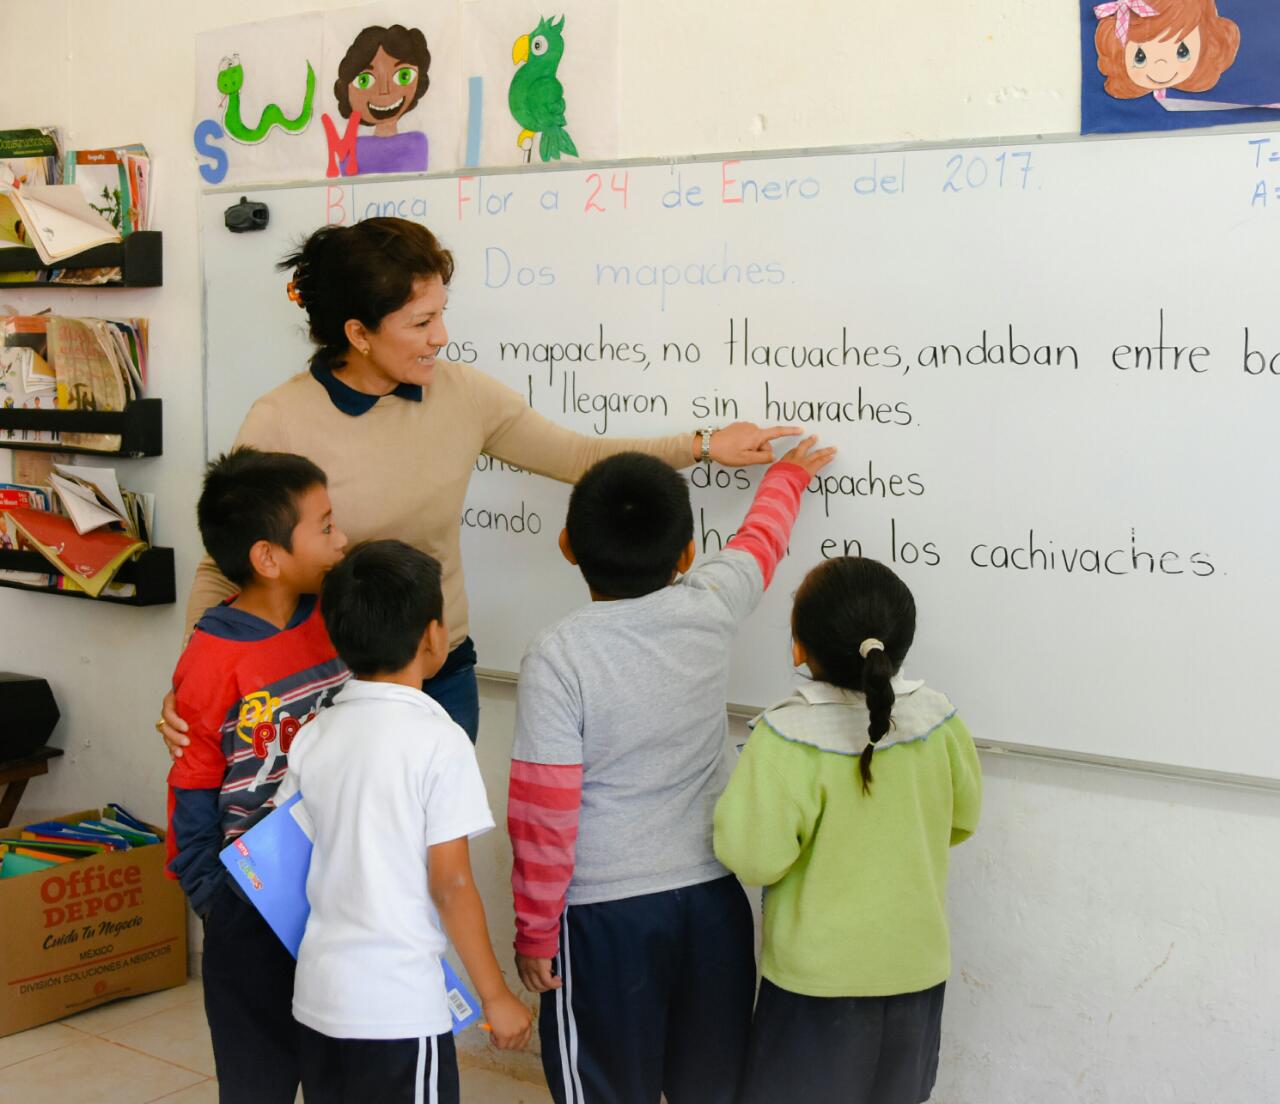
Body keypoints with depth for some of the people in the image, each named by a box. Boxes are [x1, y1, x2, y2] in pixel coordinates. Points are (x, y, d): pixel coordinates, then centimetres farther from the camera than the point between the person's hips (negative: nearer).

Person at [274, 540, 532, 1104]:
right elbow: (450, 885, -14)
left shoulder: (313, 736, 2)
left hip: (318, 992, 6)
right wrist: (495, 995, -5)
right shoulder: (439, 741, -14)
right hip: (399, 1003, -6)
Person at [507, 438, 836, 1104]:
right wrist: (786, 476, 37)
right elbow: (761, 539, 17)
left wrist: (534, 931, -2)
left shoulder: (556, 657, -17)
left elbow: (543, 814, -14)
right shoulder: (712, 610, -6)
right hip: (714, 897, 4)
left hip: (605, 913, -4)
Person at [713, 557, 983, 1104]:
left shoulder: (788, 736, -26)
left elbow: (754, 857, -23)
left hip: (820, 971, -4)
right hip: (915, 963, 4)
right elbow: (960, 818, 4)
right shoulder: (938, 719, -11)